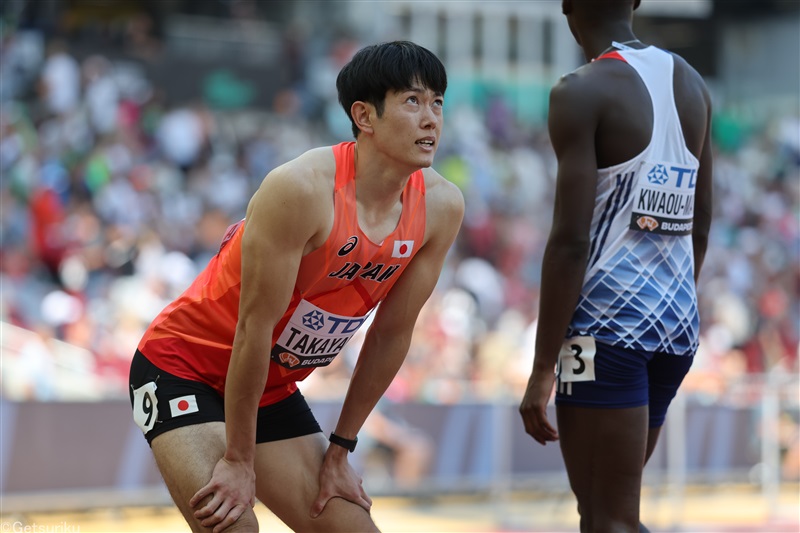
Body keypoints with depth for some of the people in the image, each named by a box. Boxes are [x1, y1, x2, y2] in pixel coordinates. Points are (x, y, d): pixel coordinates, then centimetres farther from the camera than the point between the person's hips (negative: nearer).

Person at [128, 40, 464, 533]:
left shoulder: (441, 206, -9)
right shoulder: (303, 189, -28)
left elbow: (392, 334, 0)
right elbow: (254, 326, -24)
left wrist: (339, 450, 4)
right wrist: (238, 460, -20)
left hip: (272, 386, 7)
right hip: (183, 366, -7)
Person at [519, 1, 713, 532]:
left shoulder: (583, 93, -10)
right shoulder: (692, 85, 11)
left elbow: (571, 240, -15)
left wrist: (543, 368, -12)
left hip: (607, 323, -7)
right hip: (677, 321, 7)